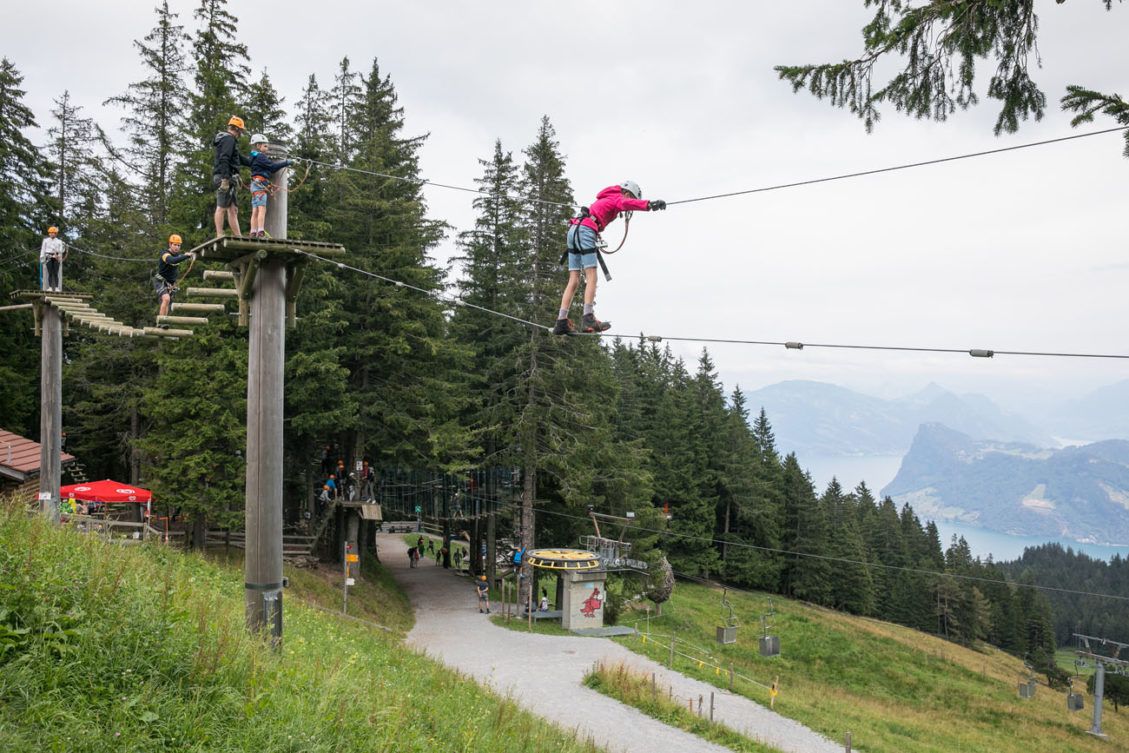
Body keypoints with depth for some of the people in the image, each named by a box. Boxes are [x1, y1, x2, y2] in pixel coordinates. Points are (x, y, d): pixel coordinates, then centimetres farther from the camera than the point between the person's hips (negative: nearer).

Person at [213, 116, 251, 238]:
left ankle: (238, 236, 6)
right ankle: (219, 236, -14)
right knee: (222, 207, -12)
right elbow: (224, 159, -19)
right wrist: (225, 178, -25)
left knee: (233, 209, 7)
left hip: (226, 179, 10)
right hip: (225, 177, -10)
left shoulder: (227, 139, 26)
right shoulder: (229, 139, -7)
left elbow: (239, 158, 35)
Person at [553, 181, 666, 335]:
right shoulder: (616, 198, 4)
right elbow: (626, 203, -19)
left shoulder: (606, 199, 32)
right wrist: (649, 204, -32)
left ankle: (561, 322, -2)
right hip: (585, 231, -9)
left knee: (574, 281, 4)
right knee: (591, 277, -14)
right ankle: (588, 319, -25)